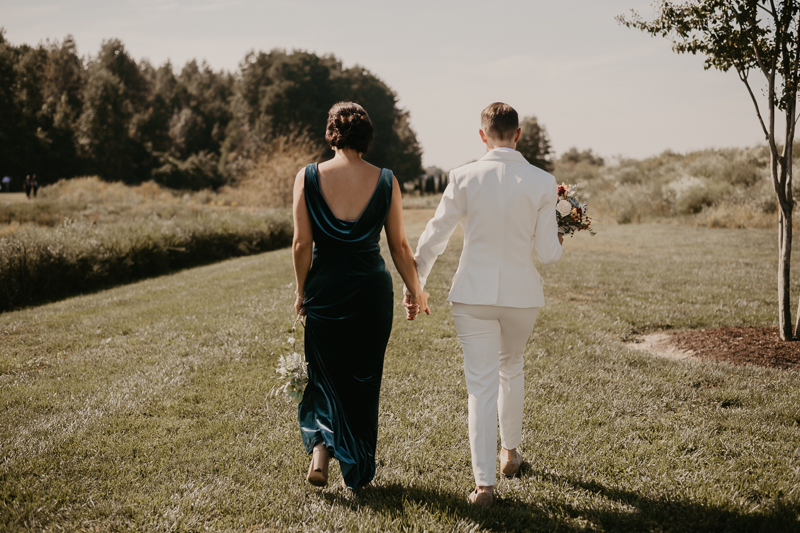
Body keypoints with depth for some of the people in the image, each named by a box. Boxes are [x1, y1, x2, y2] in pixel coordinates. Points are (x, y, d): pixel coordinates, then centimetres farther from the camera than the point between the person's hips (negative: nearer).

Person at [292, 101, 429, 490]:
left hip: (325, 287, 0)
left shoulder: (308, 178, -6)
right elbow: (399, 245, 0)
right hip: (372, 288, 1)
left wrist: (302, 291, 6)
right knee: (363, 378, 13)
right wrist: (415, 290, 13)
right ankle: (356, 471, 21)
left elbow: (302, 243, -7)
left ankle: (320, 448, -1)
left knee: (324, 372, 18)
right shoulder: (386, 181, -4)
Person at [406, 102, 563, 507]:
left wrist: (415, 286, 8)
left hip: (473, 293, -1)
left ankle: (484, 483, 1)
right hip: (521, 293, 1)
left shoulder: (464, 178, -9)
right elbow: (548, 253, -6)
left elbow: (433, 238, -5)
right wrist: (557, 242, 18)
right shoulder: (541, 183, -8)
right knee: (511, 368, 25)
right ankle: (510, 453, 41)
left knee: (481, 385, 4)